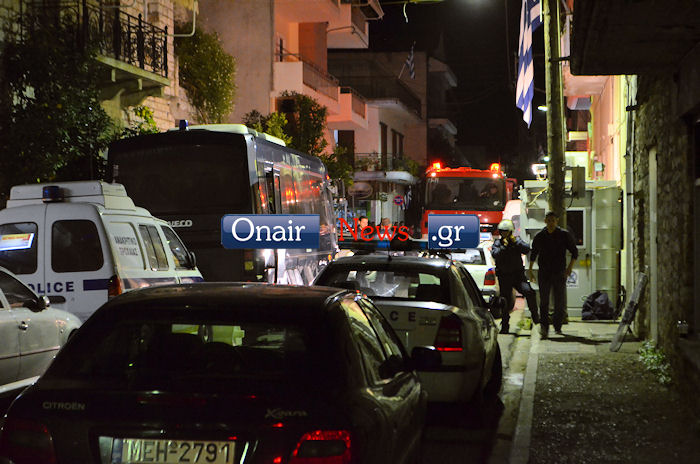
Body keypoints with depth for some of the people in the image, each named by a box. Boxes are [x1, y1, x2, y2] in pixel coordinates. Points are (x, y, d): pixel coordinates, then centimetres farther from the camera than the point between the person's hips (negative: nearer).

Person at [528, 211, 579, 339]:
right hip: (544, 273, 0)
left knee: (560, 303, 3)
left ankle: (557, 326, 22)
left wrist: (570, 267, -7)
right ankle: (544, 327, -18)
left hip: (559, 273, 0)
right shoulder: (539, 236, 4)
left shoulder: (565, 235, 0)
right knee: (544, 302, -11)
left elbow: (574, 252, 6)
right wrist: (530, 270, 15)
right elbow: (533, 254, 18)